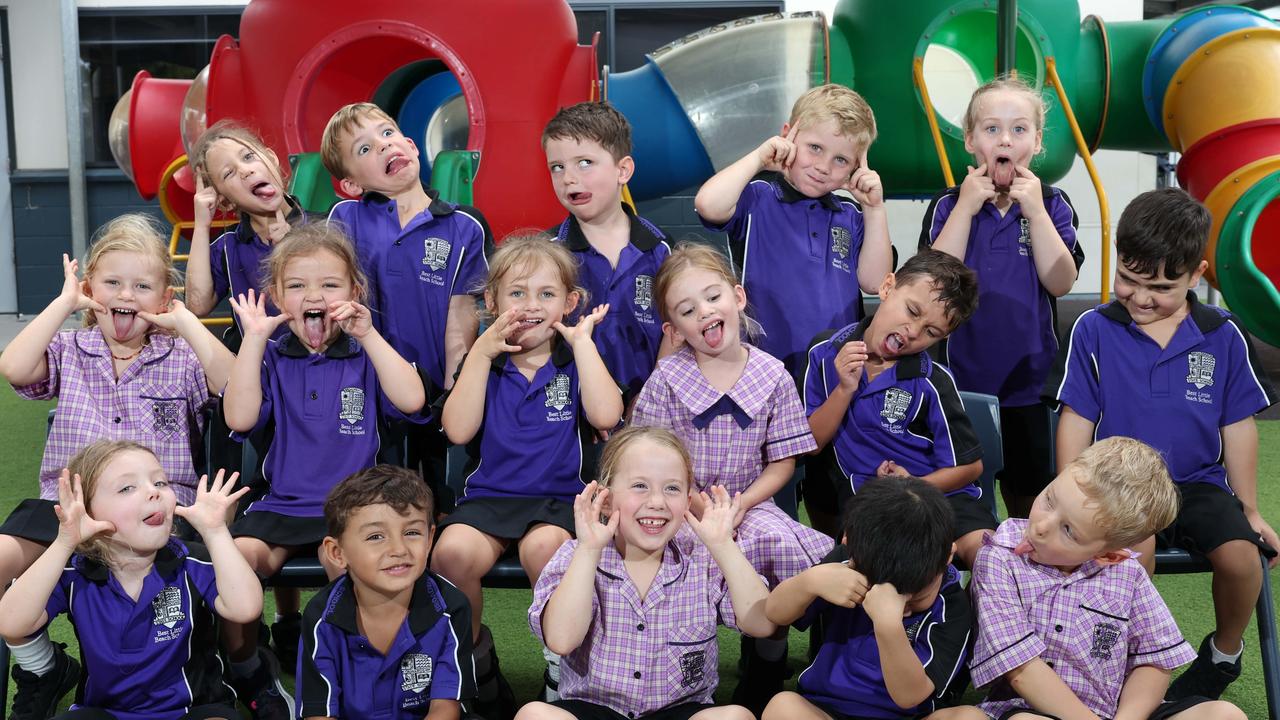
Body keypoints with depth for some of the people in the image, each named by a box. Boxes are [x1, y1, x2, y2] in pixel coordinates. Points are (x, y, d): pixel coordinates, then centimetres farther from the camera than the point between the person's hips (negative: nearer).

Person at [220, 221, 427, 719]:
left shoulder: (364, 356, 8)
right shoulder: (271, 358, 11)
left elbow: (411, 400, -10)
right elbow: (240, 417, -6)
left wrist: (368, 335, -12)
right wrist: (254, 339, -7)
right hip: (281, 506, 2)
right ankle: (248, 670, -4)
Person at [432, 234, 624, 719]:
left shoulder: (578, 361, 10)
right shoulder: (481, 362, 12)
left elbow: (606, 417, -11)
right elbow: (458, 430, -4)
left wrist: (582, 340, -5)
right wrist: (482, 352, -6)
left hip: (560, 499, -1)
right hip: (488, 497, 1)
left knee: (544, 545, -36)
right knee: (453, 551, -32)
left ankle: (564, 661, -14)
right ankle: (473, 653, -5)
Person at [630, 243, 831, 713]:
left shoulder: (773, 377, 1)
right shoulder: (666, 380, -2)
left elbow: (781, 463, 3)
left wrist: (739, 506, -13)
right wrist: (702, 510, -17)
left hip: (749, 503, 2)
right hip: (678, 509, -2)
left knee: (786, 545, -28)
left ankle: (769, 657, 0)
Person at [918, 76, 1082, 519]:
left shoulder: (1051, 205, -1)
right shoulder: (949, 205, -3)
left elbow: (1060, 282, -12)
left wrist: (1034, 210, -16)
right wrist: (966, 207, -16)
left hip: (1029, 380, 1)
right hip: (961, 378, 0)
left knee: (1028, 498, 14)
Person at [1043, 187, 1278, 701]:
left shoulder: (1223, 337, 2)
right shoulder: (1093, 331, -2)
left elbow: (1238, 426, 9)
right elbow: (1076, 422, 1)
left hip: (1198, 483, 2)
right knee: (1135, 546, -34)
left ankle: (1225, 653, 9)